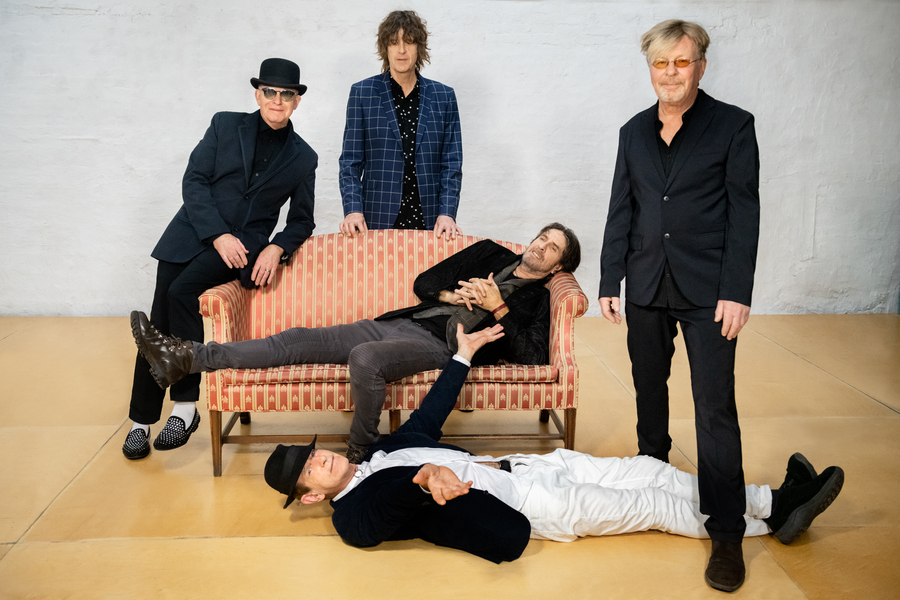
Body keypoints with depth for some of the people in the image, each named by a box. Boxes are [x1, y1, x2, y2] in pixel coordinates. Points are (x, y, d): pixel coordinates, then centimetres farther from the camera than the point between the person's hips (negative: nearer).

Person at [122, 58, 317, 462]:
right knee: (158, 324, -5)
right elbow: (194, 181, 1)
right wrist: (218, 234, -12)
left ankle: (186, 407, -20)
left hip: (244, 244, -2)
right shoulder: (226, 126, 8)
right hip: (192, 233, 2)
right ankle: (141, 421, 11)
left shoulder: (303, 158, 9)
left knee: (182, 291, -28)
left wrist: (277, 248, -7)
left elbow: (301, 220, 14)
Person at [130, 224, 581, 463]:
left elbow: (534, 357, -7)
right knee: (299, 341, -7)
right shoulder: (490, 254, 24)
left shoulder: (537, 297, 9)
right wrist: (449, 295, 3)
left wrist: (498, 308, -9)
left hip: (440, 346, -6)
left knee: (364, 357, -38)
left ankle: (362, 455, -17)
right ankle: (185, 358, -9)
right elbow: (423, 282, 24)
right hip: (403, 324, 6)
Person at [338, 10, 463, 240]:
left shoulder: (444, 96, 10)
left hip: (430, 221, 1)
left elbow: (451, 163, 7)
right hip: (378, 221, -1)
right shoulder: (362, 92, 7)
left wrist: (447, 213, -6)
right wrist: (353, 210, -8)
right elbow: (351, 160, 5)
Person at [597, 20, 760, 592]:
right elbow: (621, 212, 11)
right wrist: (610, 281, 7)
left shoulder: (733, 125, -3)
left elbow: (744, 212, -6)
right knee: (649, 389, 16)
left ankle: (727, 533, 1)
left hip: (706, 291, -4)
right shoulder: (634, 132, 10)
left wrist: (737, 292, -13)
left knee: (716, 408, -7)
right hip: (647, 287, 5)